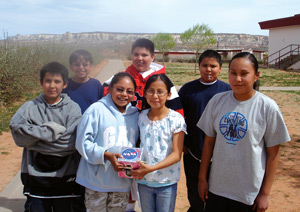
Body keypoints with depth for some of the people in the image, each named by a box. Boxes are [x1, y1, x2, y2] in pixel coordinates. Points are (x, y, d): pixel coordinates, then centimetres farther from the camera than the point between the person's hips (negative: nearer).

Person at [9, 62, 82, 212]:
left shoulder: (72, 108, -4)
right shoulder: (30, 107, 1)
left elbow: (71, 140, -16)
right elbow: (18, 134, -13)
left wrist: (35, 138, -13)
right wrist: (51, 130, -19)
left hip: (65, 177, -1)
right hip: (36, 176, 1)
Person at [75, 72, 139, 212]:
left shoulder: (135, 114, 8)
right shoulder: (96, 109, -9)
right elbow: (83, 143, -11)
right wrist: (106, 155, -23)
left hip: (123, 183, 4)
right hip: (97, 182, -4)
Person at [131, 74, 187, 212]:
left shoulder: (176, 119, -12)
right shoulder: (142, 117, 1)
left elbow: (176, 154, -15)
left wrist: (151, 168, -25)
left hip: (167, 182, -3)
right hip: (143, 180, 4)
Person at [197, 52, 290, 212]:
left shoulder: (268, 107, -10)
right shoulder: (217, 101, -2)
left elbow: (273, 153, -6)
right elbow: (209, 141, 4)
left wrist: (265, 193, -4)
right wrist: (202, 178, 6)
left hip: (250, 192, -2)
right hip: (216, 187, 3)